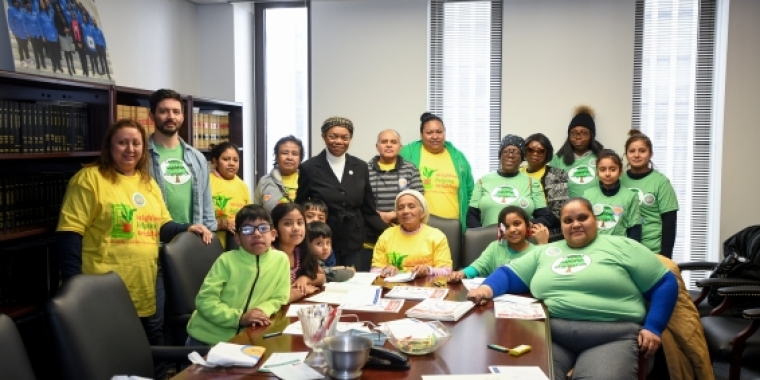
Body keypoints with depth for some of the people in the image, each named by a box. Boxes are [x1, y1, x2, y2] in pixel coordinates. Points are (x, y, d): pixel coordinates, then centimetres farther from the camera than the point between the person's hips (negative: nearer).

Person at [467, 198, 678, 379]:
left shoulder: (621, 247, 13)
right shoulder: (545, 252, 23)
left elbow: (666, 283, 11)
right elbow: (510, 274, 18)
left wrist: (653, 327, -2)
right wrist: (488, 288, -5)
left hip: (611, 338, -2)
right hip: (549, 334, 2)